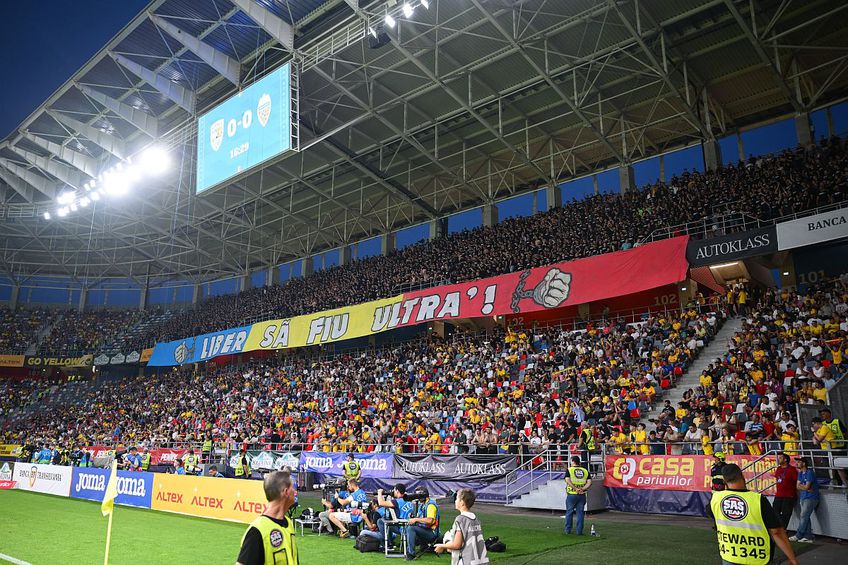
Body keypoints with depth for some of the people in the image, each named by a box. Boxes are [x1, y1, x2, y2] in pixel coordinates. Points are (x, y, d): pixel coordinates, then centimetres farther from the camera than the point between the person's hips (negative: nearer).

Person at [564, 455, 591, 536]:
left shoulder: (569, 470, -3)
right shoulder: (585, 471, 7)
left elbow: (568, 480, -16)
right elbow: (589, 482, -3)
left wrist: (576, 489, -15)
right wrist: (582, 489, -9)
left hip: (571, 494, -2)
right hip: (582, 495, 2)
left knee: (569, 512, 10)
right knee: (580, 513, 8)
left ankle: (568, 530, 16)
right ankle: (579, 531, 8)